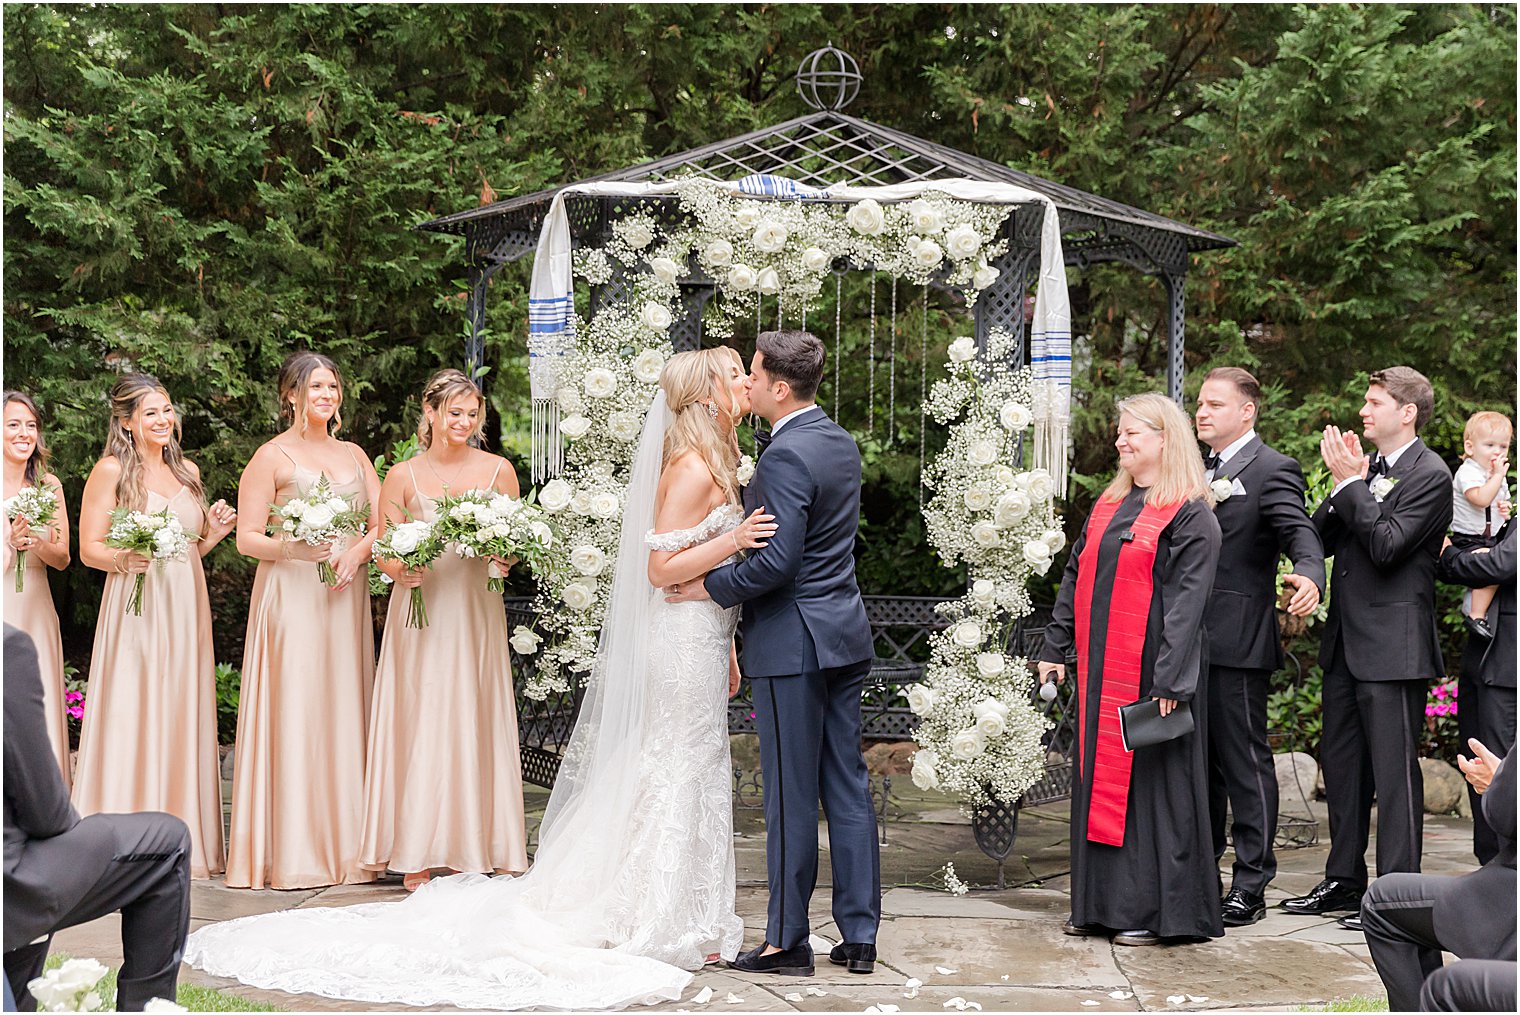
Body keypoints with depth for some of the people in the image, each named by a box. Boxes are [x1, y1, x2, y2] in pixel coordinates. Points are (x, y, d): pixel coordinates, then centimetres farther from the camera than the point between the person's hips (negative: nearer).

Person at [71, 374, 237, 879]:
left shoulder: (188, 471, 15)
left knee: (181, 720, 5)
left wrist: (214, 532, 4)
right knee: (132, 719, -7)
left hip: (185, 610, 5)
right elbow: (89, 549, -4)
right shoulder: (112, 470, -2)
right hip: (135, 609, -5)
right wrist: (126, 558, -22)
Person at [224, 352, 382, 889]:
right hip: (291, 597, -5)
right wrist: (294, 549, -21)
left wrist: (356, 552, -9)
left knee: (344, 710, 3)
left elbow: (382, 521, 11)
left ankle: (344, 844, 9)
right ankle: (290, 851, -4)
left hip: (346, 597, 5)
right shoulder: (272, 457, 1)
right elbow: (247, 538, -4)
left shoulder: (353, 454, 17)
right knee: (293, 713, -8)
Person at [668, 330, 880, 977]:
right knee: (848, 789, 10)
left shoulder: (784, 456, -17)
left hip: (793, 641, -9)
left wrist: (710, 587, -9)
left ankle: (787, 941, 7)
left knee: (791, 797, -1)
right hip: (845, 636, 9)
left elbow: (777, 561, -22)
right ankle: (859, 935, 15)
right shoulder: (842, 443, 12)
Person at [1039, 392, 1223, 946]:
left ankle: (1153, 910, 7)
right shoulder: (1109, 504, 14)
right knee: (1099, 776, 10)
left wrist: (1170, 680, -22)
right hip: (1099, 669, 7)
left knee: (1149, 779, -2)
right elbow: (1076, 577, 17)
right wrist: (1055, 648, 12)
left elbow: (1187, 602, -16)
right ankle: (1099, 903, 19)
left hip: (1149, 671, -7)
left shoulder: (1190, 516, -9)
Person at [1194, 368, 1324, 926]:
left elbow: (1301, 533, -21)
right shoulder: (1199, 471, 18)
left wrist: (1309, 577, -41)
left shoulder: (1272, 470, -7)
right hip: (1193, 642, 8)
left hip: (1238, 643, -8)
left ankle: (1251, 885, 4)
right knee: (1200, 760, 14)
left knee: (1245, 761, -2)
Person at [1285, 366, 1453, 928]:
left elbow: (1387, 545, -20)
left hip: (1392, 646, -9)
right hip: (1346, 641, 9)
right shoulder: (1368, 468, 15)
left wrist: (1351, 482, -15)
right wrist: (1344, 483, -3)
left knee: (1394, 770, -4)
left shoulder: (1429, 474, -9)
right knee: (1340, 762, 14)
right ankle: (1344, 879, 25)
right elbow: (1323, 539, 10)